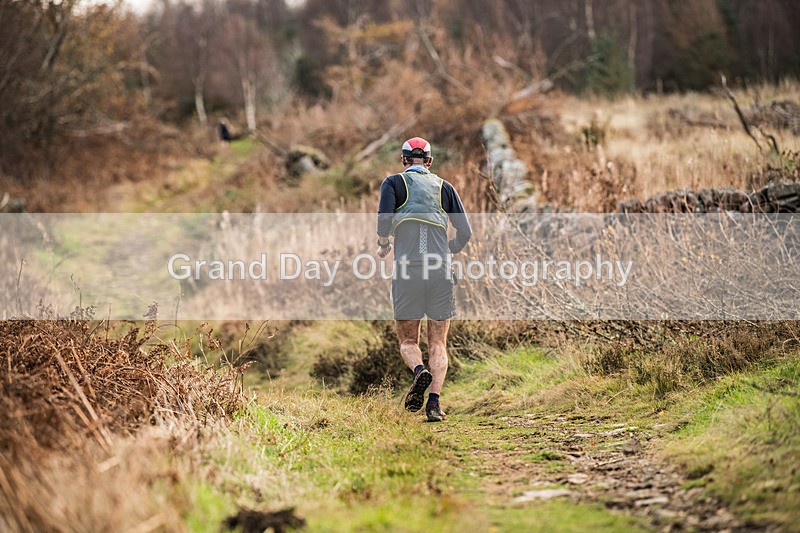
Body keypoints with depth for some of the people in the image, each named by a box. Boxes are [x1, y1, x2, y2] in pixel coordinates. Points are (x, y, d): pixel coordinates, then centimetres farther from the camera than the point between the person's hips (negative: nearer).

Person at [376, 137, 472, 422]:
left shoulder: (394, 182, 9)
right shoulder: (444, 187, 15)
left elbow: (385, 218, -9)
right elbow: (465, 231, 9)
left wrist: (383, 246, 10)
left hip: (407, 272, -1)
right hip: (441, 272, 1)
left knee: (408, 340, 12)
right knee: (438, 343, 8)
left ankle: (419, 370, -19)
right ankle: (434, 402, -9)